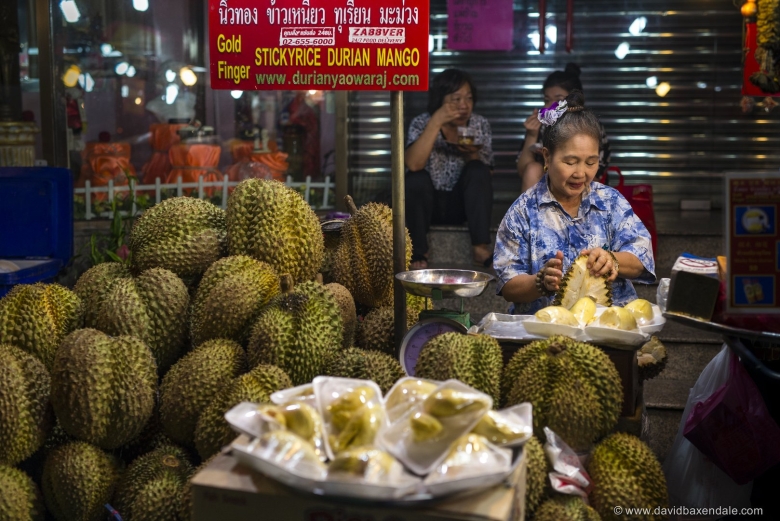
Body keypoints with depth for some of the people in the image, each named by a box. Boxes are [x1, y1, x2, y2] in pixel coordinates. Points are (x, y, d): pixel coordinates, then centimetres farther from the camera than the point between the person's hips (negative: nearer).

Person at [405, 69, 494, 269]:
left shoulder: (480, 125, -3)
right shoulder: (422, 123, -10)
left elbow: (486, 176, -3)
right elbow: (413, 165, -30)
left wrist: (472, 156, -23)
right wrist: (436, 122, -31)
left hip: (462, 203, 2)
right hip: (428, 203, -2)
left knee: (477, 171, -24)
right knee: (417, 179, -31)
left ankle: (481, 246, -24)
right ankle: (418, 253, -18)